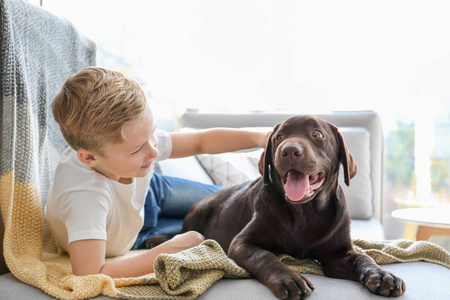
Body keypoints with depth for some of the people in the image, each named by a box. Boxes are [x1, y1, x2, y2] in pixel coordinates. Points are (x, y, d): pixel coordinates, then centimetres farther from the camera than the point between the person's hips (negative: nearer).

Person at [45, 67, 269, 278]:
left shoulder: (138, 138, -34)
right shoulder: (83, 197, -51)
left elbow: (201, 141, -18)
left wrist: (260, 138, -33)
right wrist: (172, 250, -46)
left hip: (144, 193, 4)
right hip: (120, 241, -4)